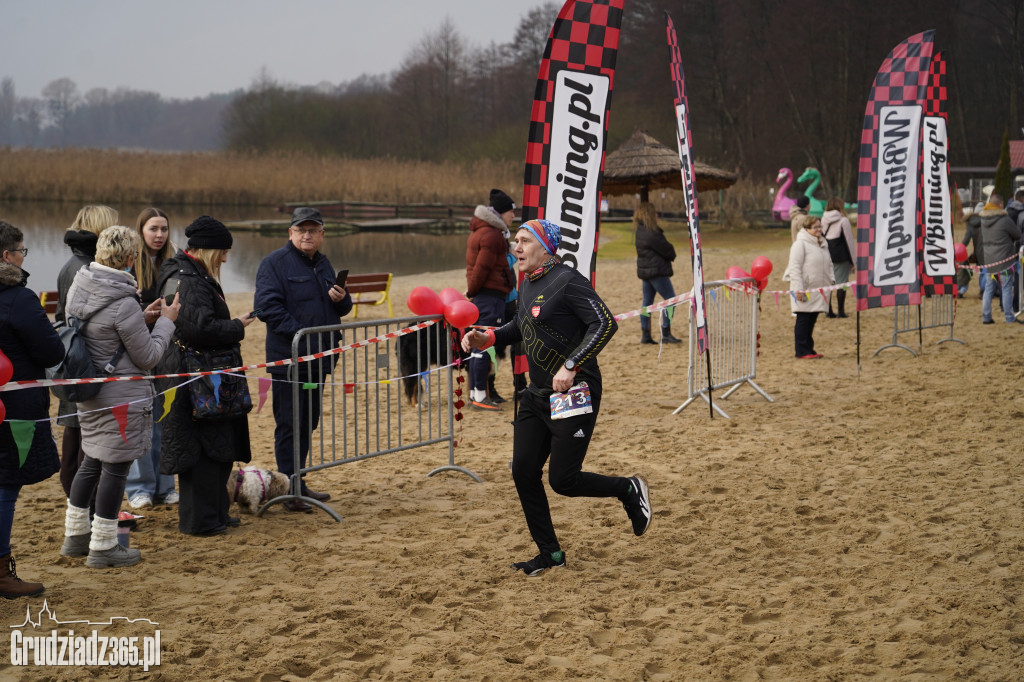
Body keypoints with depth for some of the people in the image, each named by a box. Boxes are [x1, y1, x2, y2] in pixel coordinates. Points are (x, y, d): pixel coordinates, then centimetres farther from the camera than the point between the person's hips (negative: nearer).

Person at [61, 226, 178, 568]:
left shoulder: (78, 288, 1)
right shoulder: (124, 304, -24)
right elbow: (148, 357, -14)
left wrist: (141, 318, 13)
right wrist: (165, 321, -1)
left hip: (89, 394, 8)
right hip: (122, 396, -8)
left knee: (91, 462, 20)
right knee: (115, 468, 4)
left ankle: (76, 536, 30)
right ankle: (103, 547, 12)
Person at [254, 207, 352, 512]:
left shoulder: (323, 264, 17)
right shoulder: (274, 263, -8)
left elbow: (340, 309, 24)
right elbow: (268, 307, -17)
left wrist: (342, 299, -1)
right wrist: (300, 335, -23)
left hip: (319, 359, 8)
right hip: (288, 358, -8)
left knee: (309, 422, 14)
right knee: (289, 424, -4)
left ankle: (299, 483, 24)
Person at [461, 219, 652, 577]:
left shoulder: (567, 281, -15)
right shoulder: (527, 286, 12)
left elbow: (605, 324, -22)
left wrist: (570, 365, -28)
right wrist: (487, 338, 12)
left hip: (575, 394, -9)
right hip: (537, 395, 9)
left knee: (563, 480, -8)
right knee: (523, 471, 3)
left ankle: (629, 490, 19)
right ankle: (550, 553, 16)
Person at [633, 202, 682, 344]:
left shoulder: (639, 231, 10)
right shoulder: (650, 233, -20)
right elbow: (667, 249, -13)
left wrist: (670, 254, 3)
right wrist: (672, 254, 8)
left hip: (645, 270, 10)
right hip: (657, 270, -10)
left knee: (647, 301, 12)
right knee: (670, 299, -3)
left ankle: (645, 335, 13)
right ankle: (666, 333, -5)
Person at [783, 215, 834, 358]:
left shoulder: (823, 244, 16)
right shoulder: (800, 244, -11)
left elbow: (829, 265, 27)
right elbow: (795, 268, -15)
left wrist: (831, 280, 13)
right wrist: (798, 289, -21)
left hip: (818, 290, 8)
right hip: (805, 290, -8)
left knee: (812, 320, 12)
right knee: (803, 320, -3)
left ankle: (808, 348, 19)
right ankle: (802, 351, 1)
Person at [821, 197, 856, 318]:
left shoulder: (822, 221, 4)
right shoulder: (843, 221, -8)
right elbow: (849, 241, -5)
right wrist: (853, 260, 2)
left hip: (826, 257, 4)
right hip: (841, 257, -4)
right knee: (841, 283, 2)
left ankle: (828, 311, 11)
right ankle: (841, 311, 2)